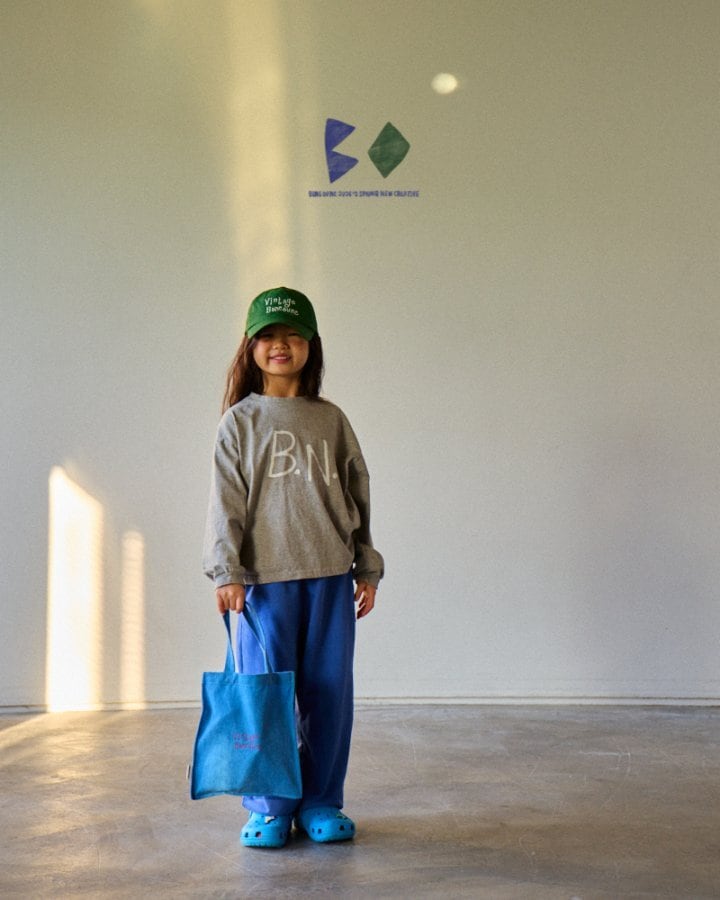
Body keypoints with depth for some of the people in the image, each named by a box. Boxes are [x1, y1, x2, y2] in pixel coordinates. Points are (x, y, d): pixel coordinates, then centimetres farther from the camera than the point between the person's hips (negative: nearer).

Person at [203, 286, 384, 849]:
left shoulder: (332, 420, 10)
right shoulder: (240, 421, 4)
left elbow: (358, 496, 12)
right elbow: (226, 501, -1)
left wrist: (367, 569, 10)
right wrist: (227, 572, -9)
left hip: (331, 575, 2)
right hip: (265, 576, -2)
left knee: (330, 691, 6)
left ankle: (320, 802, 20)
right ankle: (270, 807, 16)